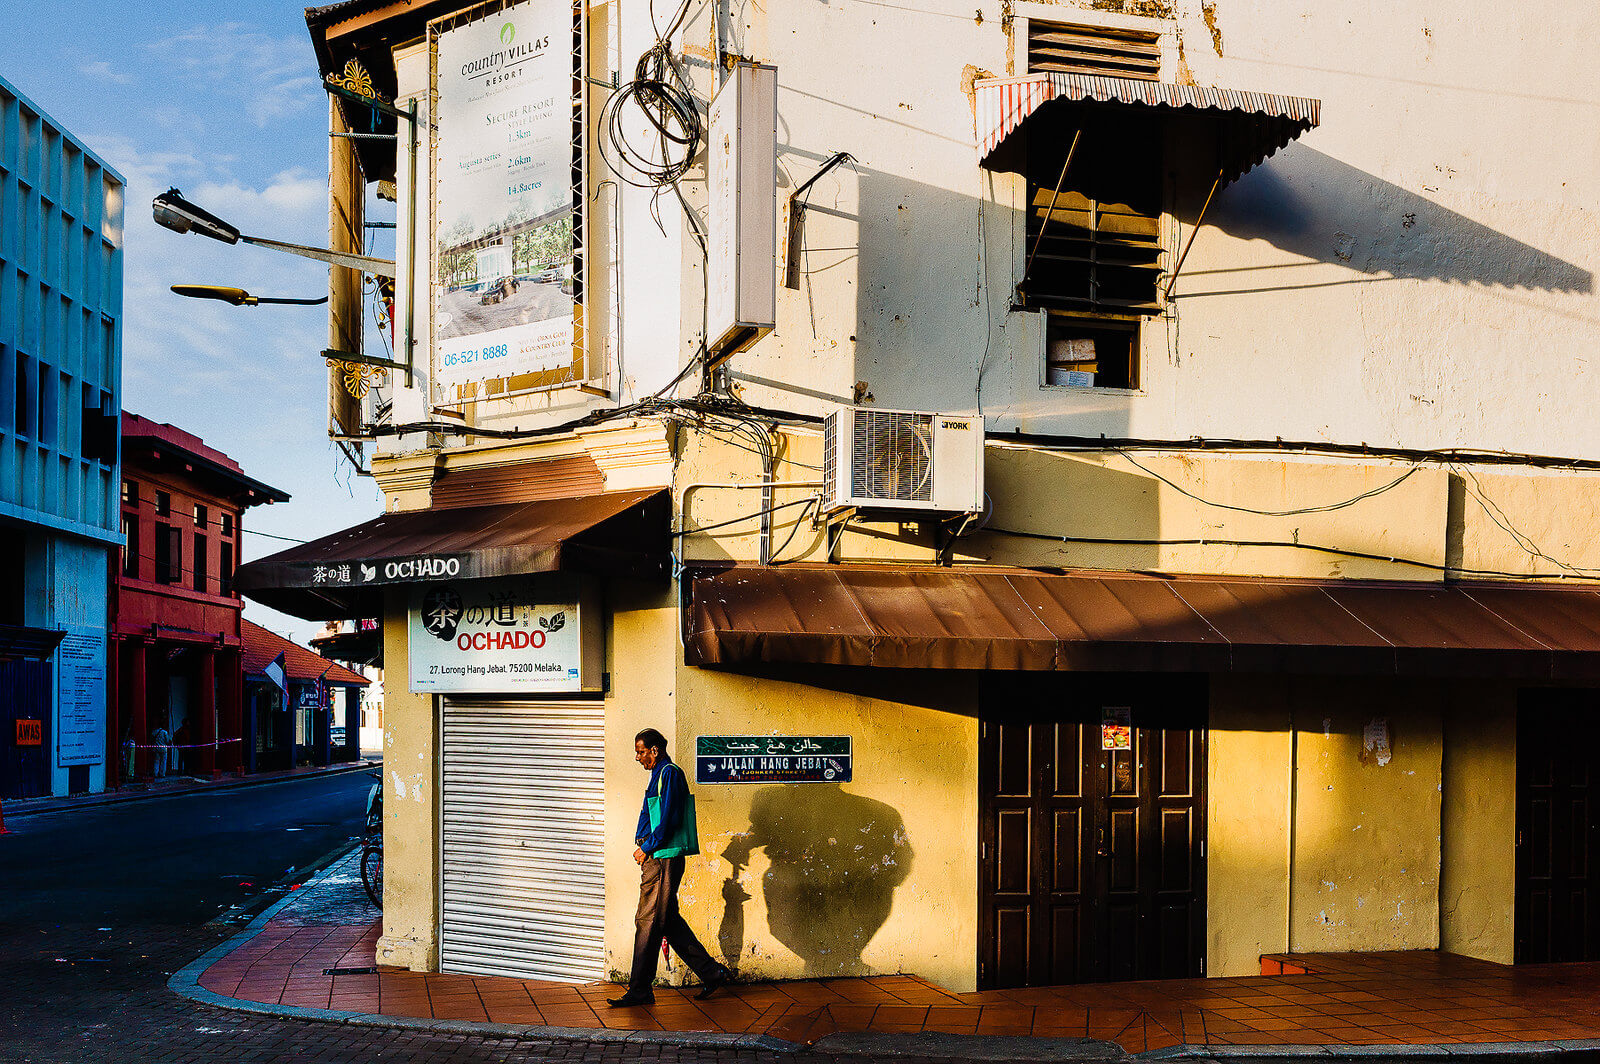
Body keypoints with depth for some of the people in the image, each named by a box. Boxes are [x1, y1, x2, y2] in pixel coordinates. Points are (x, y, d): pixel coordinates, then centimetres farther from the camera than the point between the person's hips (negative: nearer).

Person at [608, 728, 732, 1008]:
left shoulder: (669, 773, -11)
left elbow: (668, 819, -18)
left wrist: (646, 848, -11)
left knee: (648, 922, -6)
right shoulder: (660, 775, 20)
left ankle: (639, 990, -1)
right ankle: (712, 973, 16)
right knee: (668, 920, 12)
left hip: (663, 859, -10)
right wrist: (641, 843, 8)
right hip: (657, 859, 10)